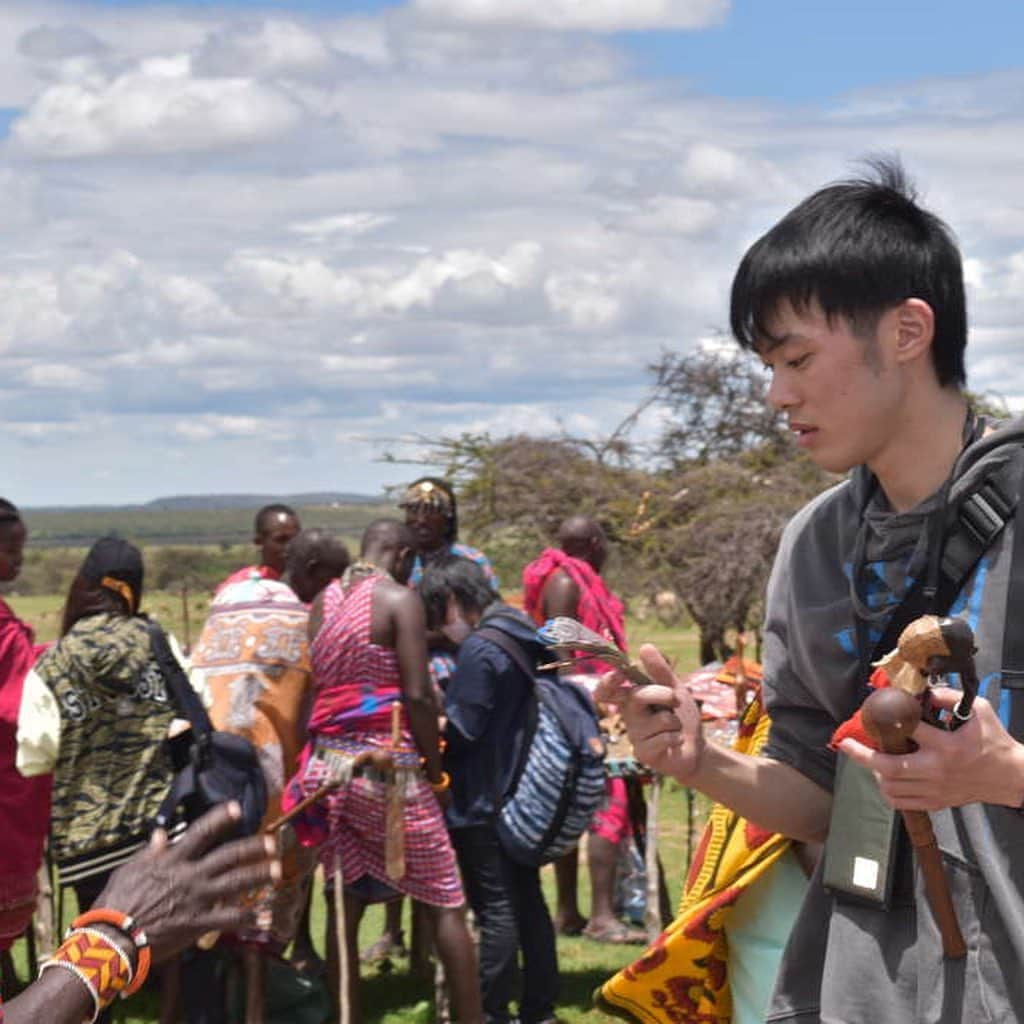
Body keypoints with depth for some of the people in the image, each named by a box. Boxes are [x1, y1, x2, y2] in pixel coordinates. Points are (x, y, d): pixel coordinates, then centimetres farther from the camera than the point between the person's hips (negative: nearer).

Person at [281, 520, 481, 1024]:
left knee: (345, 903, 12)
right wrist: (436, 772, -5)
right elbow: (416, 695, -13)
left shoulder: (322, 604, 11)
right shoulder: (399, 599, -8)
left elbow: (306, 690, 12)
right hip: (388, 764, -6)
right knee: (446, 905, 4)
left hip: (328, 761, 6)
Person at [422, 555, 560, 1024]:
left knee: (495, 908, -3)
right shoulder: (526, 637, 9)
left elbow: (461, 729, -20)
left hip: (483, 801, -9)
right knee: (528, 899, 14)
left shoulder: (479, 649, -19)